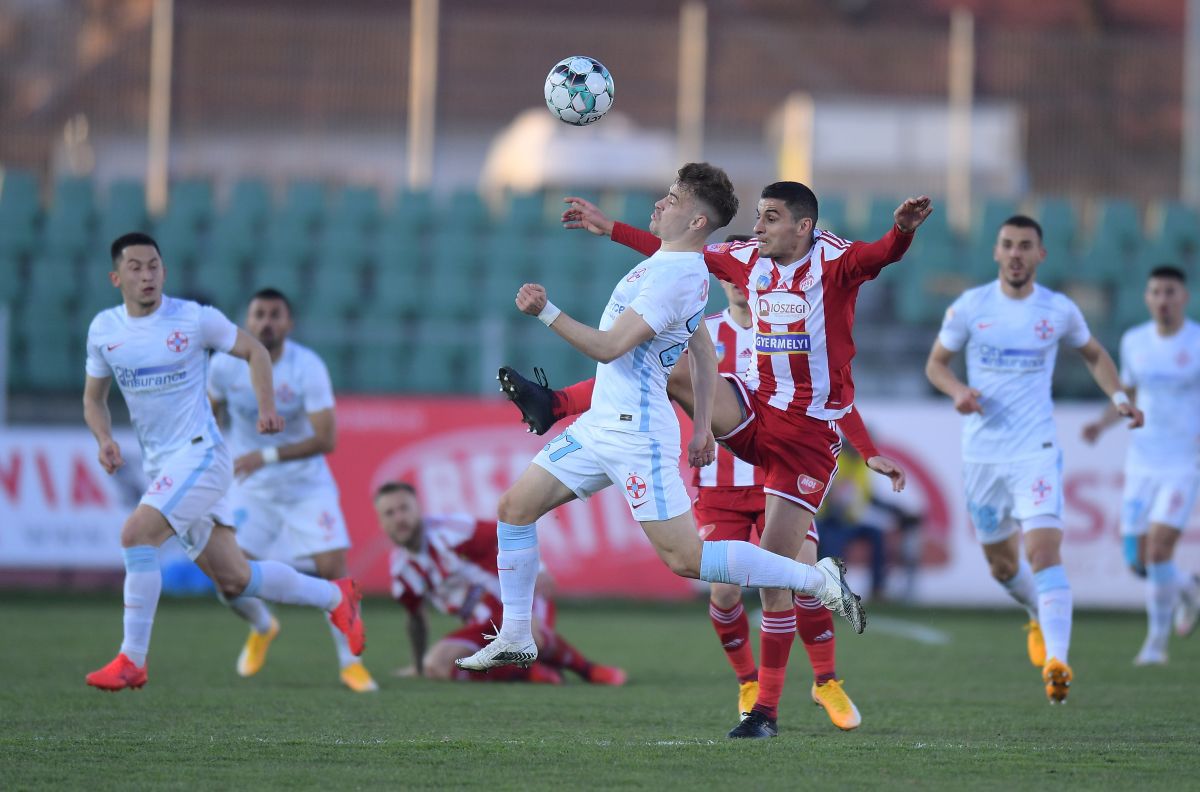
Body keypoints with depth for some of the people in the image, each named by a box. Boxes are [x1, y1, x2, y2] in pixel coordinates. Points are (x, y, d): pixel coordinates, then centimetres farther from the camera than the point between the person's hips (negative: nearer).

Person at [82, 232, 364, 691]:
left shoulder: (195, 318, -8)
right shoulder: (103, 330, 5)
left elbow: (254, 351, 6)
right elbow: (94, 398, 16)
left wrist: (266, 406, -7)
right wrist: (105, 439, -4)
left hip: (200, 454, -6)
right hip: (158, 465, 6)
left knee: (136, 535, -25)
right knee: (233, 581, 7)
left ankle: (132, 661, -17)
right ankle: (336, 597, 28)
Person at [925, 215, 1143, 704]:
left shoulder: (1059, 310, 0)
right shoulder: (970, 307, 0)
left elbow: (1094, 355, 18)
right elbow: (936, 363, 10)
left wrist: (1119, 396, 1)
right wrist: (957, 390, -12)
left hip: (1036, 451, -2)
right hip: (981, 455, 2)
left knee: (1044, 550, -21)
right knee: (1000, 563, 14)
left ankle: (1056, 660, -28)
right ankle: (1040, 616, 46)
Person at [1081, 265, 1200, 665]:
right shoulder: (1134, 341, 5)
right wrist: (1102, 423, -1)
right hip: (1141, 463, 5)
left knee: (1158, 548, -17)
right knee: (1138, 560, 2)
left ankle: (1157, 642, 0)